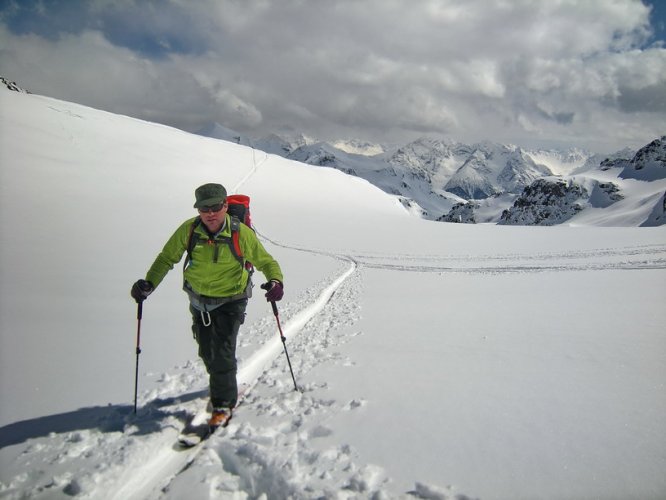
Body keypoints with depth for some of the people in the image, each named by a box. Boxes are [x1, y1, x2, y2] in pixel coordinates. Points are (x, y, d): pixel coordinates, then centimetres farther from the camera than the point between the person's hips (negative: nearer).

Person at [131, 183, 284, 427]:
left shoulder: (241, 234, -21)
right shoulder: (188, 230, -15)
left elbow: (266, 261, -11)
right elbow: (167, 258, -2)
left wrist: (275, 281, -31)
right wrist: (148, 284, -16)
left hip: (231, 300, -4)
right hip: (199, 301, 4)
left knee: (222, 353, -10)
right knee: (207, 353, 18)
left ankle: (224, 404, 11)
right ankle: (226, 387, 46)